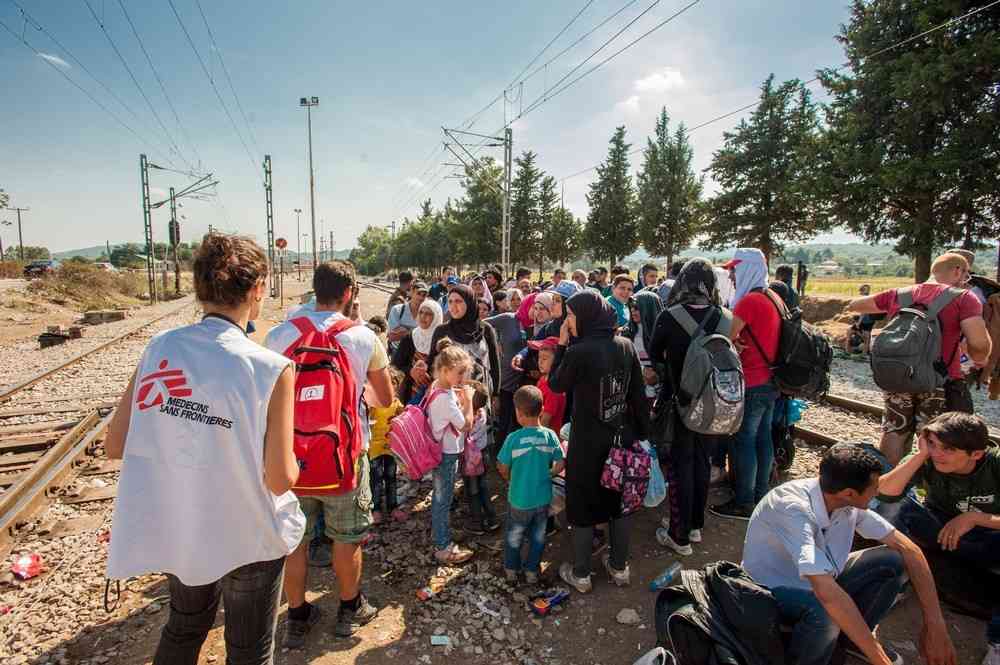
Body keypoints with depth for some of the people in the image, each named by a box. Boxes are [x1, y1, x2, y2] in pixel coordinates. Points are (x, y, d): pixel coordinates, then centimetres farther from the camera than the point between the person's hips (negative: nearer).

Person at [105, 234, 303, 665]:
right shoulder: (271, 369, -25)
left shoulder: (159, 348, -11)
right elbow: (280, 480, -21)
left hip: (173, 530, 5)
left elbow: (114, 445, -4)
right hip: (247, 538, -4)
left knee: (184, 628, 32)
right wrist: (290, 460, 0)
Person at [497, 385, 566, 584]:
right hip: (543, 498, 2)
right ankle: (532, 571, 35)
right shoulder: (550, 435, -13)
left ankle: (511, 569, 38)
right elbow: (560, 464, -6)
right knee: (538, 536, 22)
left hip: (519, 499, -2)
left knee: (514, 536, 21)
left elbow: (503, 469, -12)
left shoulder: (513, 438, -20)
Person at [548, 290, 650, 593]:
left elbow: (556, 385, -4)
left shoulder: (578, 352, -21)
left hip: (587, 443, -5)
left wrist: (562, 344, -2)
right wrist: (641, 433, 10)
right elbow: (639, 394, 1)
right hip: (621, 438, 5)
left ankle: (580, 574, 25)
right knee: (618, 501, 21)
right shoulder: (626, 346, -6)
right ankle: (619, 567, 35)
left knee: (583, 507, 11)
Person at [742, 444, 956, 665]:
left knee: (893, 561, -7)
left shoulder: (850, 504, -13)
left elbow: (908, 549, -6)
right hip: (772, 590, -7)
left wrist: (935, 625, -10)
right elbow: (826, 592, -41)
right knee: (824, 611, -38)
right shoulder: (793, 508, -36)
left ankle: (852, 637, 12)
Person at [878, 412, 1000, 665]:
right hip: (939, 534, 1)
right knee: (903, 506, -31)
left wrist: (975, 517, -34)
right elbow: (885, 493, -37)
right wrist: (920, 455, -39)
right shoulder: (926, 462, -21)